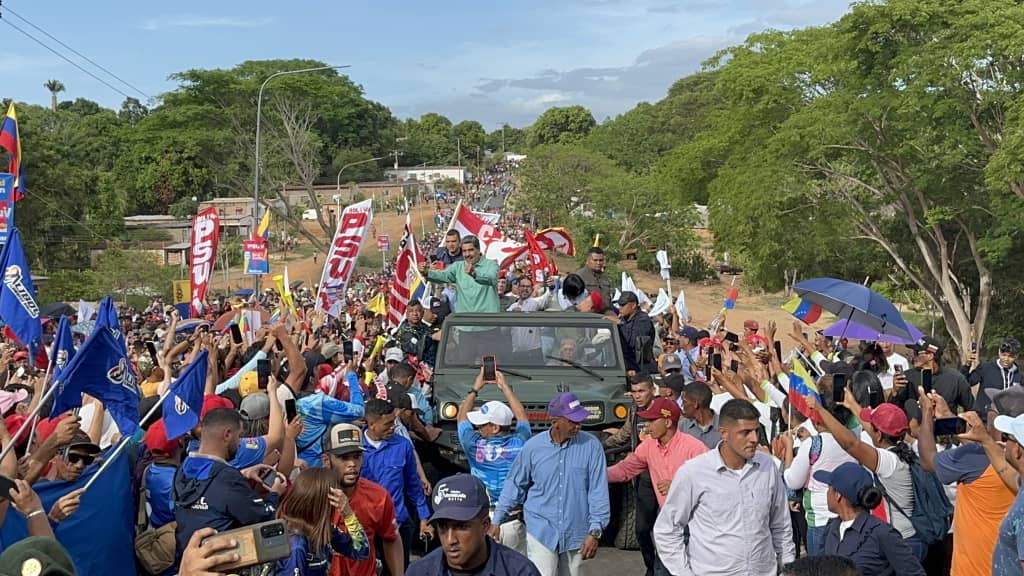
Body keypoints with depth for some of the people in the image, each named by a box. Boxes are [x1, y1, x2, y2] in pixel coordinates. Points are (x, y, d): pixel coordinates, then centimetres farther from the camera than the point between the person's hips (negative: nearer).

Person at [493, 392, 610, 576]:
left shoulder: (591, 446, -8)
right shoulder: (533, 446, -6)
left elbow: (598, 491, -7)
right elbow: (515, 485, 4)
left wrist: (595, 531, -12)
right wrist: (497, 521, 5)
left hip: (575, 533, 1)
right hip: (541, 531, -1)